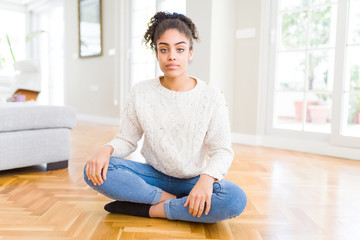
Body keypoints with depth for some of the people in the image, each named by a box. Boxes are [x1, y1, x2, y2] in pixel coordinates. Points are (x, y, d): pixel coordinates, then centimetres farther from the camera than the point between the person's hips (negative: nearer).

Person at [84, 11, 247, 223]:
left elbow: (222, 150, -9)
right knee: (94, 171, -22)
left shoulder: (212, 97, -8)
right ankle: (176, 202, -16)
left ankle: (147, 209, -18)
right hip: (154, 176, 2)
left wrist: (207, 178, -29)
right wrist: (107, 149, -23)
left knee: (236, 200, -31)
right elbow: (127, 139, 0)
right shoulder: (141, 92, -2)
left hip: (192, 181, -1)